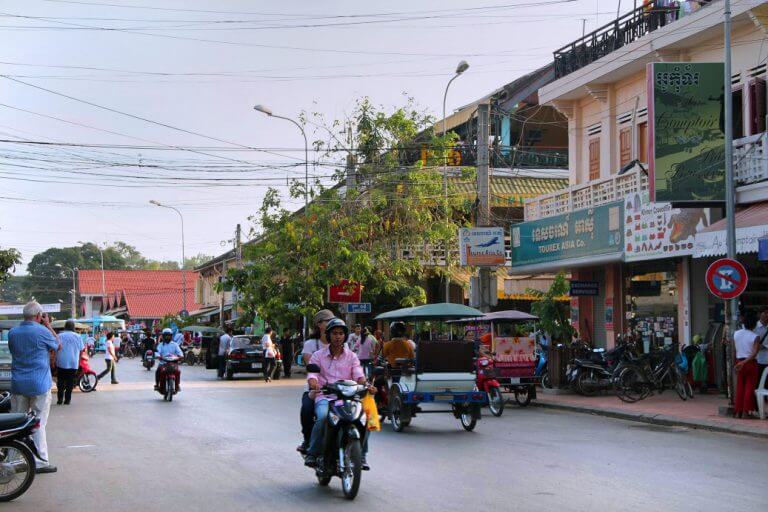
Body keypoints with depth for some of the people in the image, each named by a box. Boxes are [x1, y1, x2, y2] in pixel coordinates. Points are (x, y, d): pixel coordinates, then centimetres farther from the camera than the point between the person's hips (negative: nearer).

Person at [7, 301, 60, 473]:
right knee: (38, 424, -1)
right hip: (39, 385, -5)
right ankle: (40, 462, -1)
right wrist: (48, 326, 9)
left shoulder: (12, 332, 4)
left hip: (18, 385, 5)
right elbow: (57, 346, 4)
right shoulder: (42, 331, -12)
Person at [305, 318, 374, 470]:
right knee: (323, 417, -34)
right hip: (324, 397, -2)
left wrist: (366, 385, -22)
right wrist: (314, 384, -27)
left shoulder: (351, 356, 15)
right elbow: (312, 374, -2)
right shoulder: (318, 356, 11)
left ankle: (360, 456, -9)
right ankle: (312, 453, -19)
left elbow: (358, 375, 1)